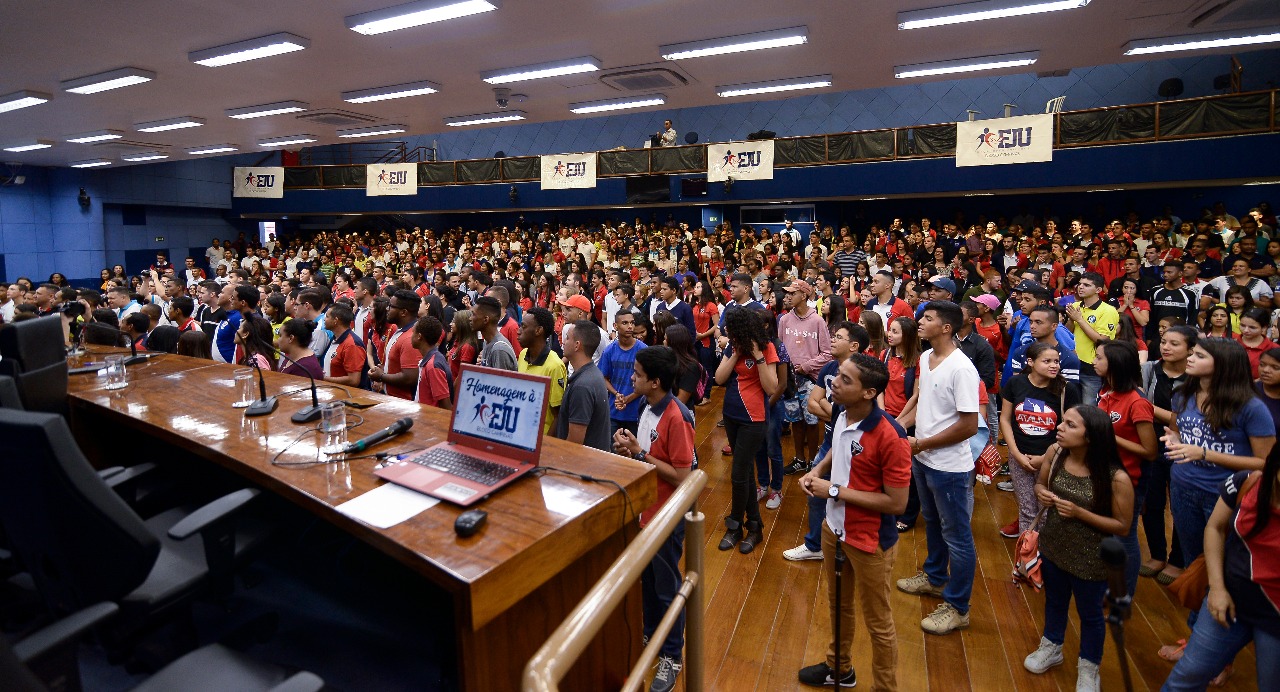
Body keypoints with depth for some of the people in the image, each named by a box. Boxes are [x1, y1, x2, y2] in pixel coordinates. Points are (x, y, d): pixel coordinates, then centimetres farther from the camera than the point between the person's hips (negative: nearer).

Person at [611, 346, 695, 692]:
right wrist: (629, 448, -8)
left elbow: (681, 477, -24)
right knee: (646, 578, 23)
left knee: (666, 586, 10)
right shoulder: (648, 408, 1)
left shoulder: (677, 418, -25)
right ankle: (651, 634, 45)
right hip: (644, 509, 8)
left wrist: (639, 453, -23)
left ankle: (671, 656, 30)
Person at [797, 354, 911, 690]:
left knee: (878, 623, 16)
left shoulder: (890, 437, -29)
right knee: (838, 604, 28)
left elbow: (897, 503, -25)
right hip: (833, 529, 8)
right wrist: (817, 470, -4)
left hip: (870, 543, -8)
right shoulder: (842, 416, -6)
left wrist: (835, 491, -24)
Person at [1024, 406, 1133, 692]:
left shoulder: (1116, 479, -26)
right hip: (1053, 546, 4)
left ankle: (1088, 669, 46)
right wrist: (1041, 494, -18)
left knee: (1090, 613, 20)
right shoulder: (1054, 453, -14)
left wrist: (1080, 513, -28)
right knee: (1054, 601, 26)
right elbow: (1041, 483, 4)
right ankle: (1051, 648, 52)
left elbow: (1122, 526, -16)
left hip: (1090, 559, -4)